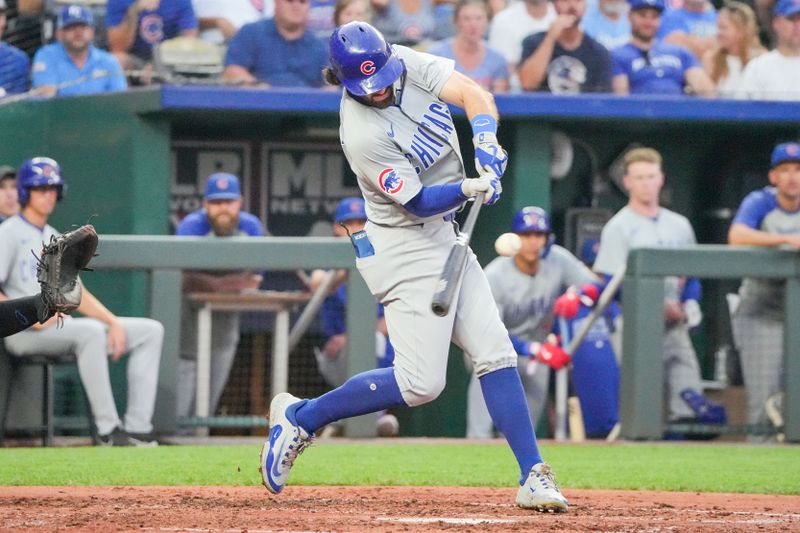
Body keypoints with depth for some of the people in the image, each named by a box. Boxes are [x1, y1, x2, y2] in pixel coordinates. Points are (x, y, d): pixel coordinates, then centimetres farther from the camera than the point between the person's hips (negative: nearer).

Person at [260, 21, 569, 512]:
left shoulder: (409, 64, -5)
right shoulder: (363, 135, -25)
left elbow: (474, 94, -12)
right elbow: (418, 203, -21)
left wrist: (486, 141, -31)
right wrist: (469, 188, -37)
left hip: (445, 236, 8)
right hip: (405, 248, -8)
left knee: (496, 354, 2)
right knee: (420, 383, -10)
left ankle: (533, 477, 2)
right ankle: (301, 417, 5)